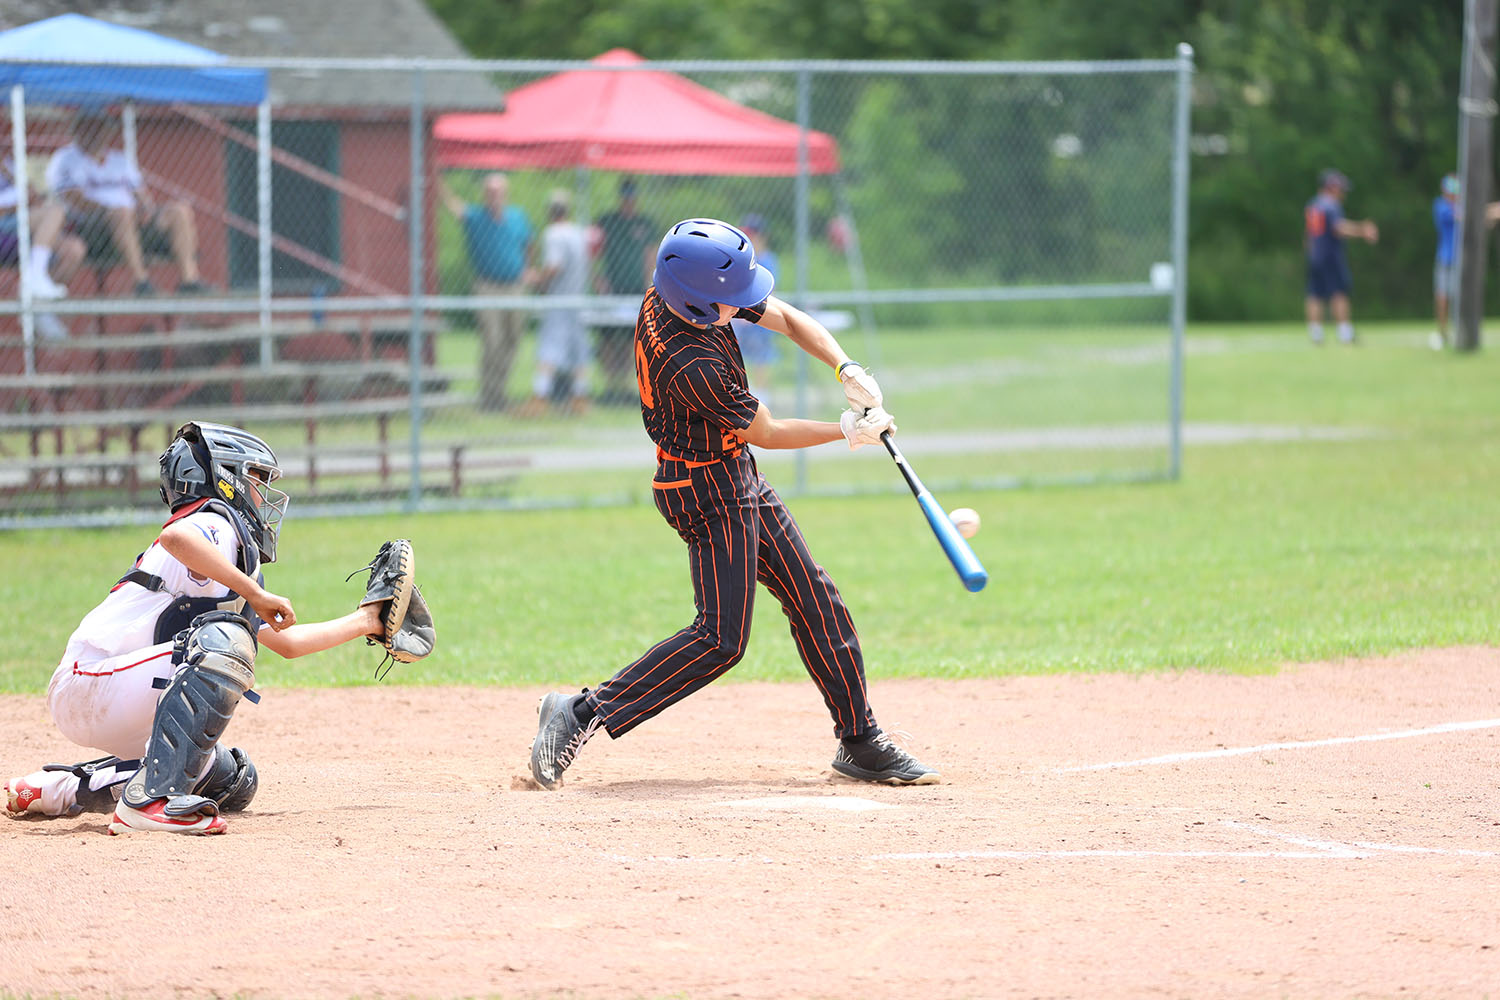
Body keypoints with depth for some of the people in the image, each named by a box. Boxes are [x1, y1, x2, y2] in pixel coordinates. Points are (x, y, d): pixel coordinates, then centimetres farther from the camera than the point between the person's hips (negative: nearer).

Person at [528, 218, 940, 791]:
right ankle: (582, 715, -8)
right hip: (709, 492, -10)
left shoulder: (669, 293, -7)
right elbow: (766, 433, -18)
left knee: (815, 601, 12)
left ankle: (860, 742, 20)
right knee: (721, 638, -10)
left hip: (740, 481, 10)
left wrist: (846, 369, -12)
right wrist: (849, 431, -6)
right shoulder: (693, 366, -32)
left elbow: (790, 320, 3)